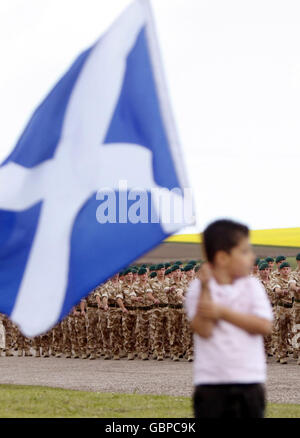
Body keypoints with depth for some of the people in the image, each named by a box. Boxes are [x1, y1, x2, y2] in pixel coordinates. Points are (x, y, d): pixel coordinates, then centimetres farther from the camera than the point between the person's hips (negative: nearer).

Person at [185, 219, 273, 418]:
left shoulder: (252, 286, 3)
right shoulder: (198, 288, -3)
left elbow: (264, 326, -10)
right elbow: (204, 331, -16)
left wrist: (223, 312, -15)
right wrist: (206, 288, -21)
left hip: (249, 381, 2)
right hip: (211, 384, -2)